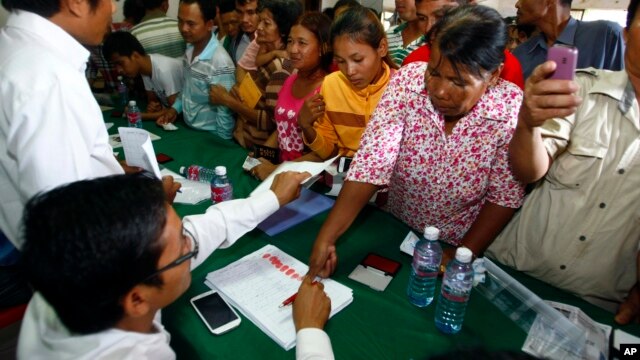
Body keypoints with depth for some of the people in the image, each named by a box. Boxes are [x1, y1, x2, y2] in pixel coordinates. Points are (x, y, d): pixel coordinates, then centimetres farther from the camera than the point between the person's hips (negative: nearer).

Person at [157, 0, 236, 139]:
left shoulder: (220, 62, -24)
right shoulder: (190, 49, 1)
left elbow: (225, 112, -20)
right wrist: (175, 108, 4)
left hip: (210, 136, -7)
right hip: (188, 128, 7)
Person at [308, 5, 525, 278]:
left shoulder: (512, 110, -20)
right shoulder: (407, 81, -18)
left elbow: (505, 196, -10)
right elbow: (371, 163, -23)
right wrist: (325, 238, -28)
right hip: (395, 231, 0)